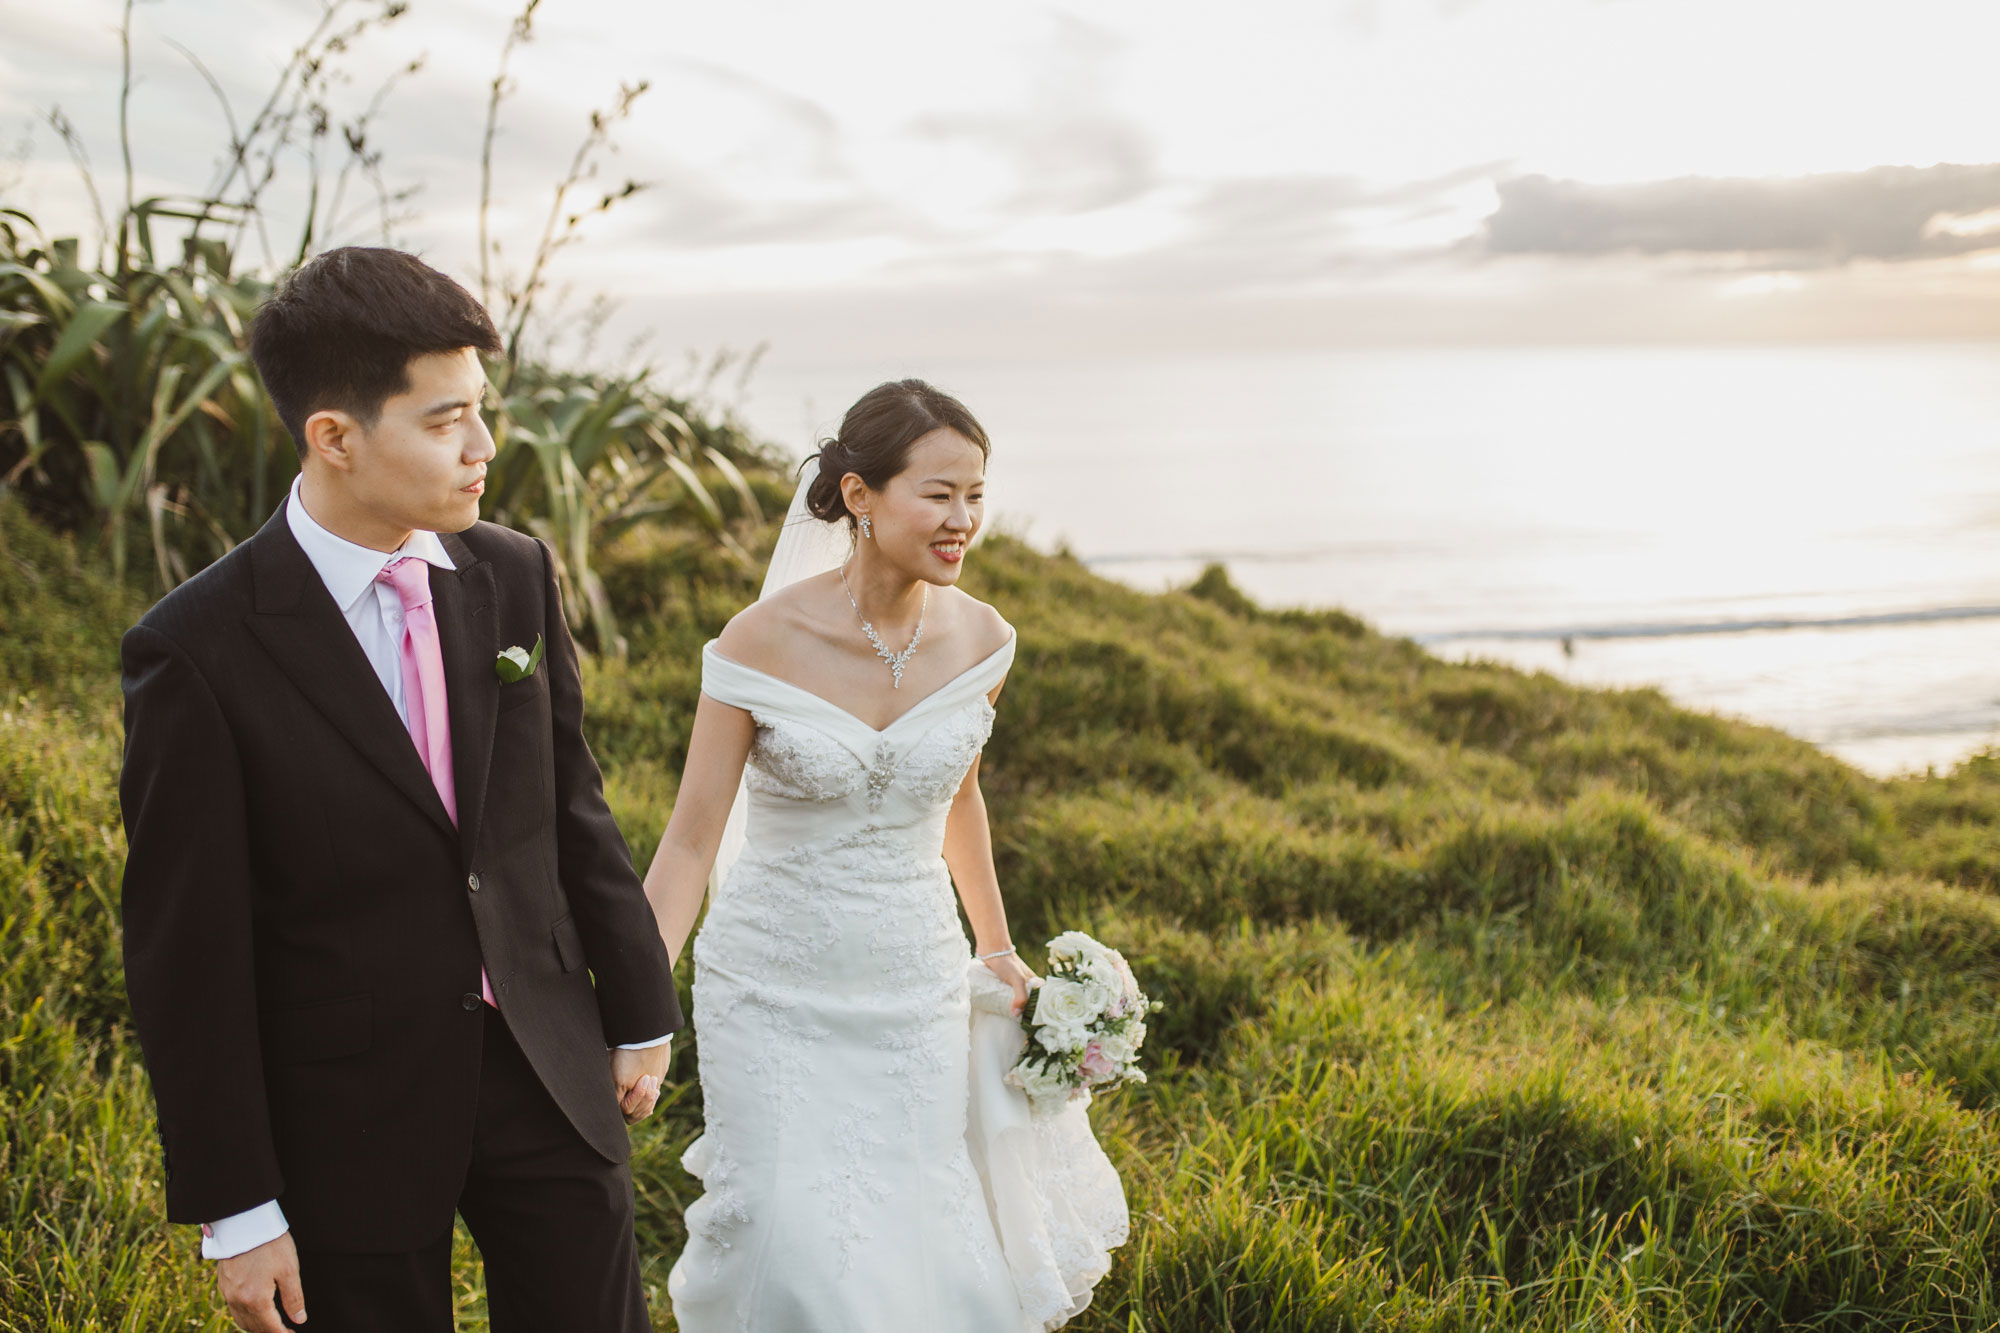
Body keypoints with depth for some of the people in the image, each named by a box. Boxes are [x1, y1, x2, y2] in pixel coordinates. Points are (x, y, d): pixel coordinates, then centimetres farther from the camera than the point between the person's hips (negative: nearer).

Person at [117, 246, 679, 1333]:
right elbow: (186, 952, -13)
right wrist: (235, 1210, -10)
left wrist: (640, 1014, 13)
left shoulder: (514, 577, -1)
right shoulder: (196, 650, -16)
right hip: (350, 1117, -4)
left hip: (547, 1075, 4)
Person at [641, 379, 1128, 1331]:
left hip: (916, 993, 3)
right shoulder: (764, 641, -17)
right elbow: (691, 840, -13)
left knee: (915, 1239, 8)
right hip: (775, 993, -3)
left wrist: (996, 949, 22)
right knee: (796, 1249, -3)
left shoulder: (979, 641, -5)